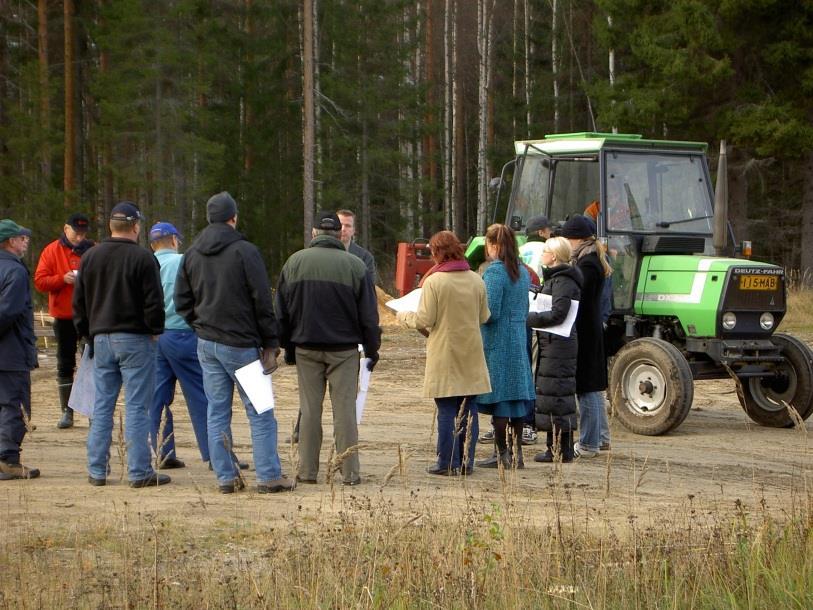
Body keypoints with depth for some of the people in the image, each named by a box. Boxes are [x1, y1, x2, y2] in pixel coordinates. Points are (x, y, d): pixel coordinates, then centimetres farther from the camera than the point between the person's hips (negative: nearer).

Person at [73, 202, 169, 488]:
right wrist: (154, 331, 2)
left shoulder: (90, 257, 9)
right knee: (137, 407, -3)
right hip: (135, 339, -5)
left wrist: (87, 333, 18)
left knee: (102, 406, 10)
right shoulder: (143, 258, -10)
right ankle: (139, 471, -4)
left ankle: (96, 471, 10)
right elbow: (154, 302, -11)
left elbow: (78, 301, 12)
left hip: (101, 338, 5)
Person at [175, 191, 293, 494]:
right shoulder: (245, 251, -11)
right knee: (260, 412, 0)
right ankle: (269, 477, 0)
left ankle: (226, 477, 9)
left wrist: (202, 325, 15)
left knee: (217, 412, 9)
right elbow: (262, 302, -12)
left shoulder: (192, 254, 7)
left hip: (207, 344, 6)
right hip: (241, 344, -6)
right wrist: (271, 345, -7)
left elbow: (182, 301, 10)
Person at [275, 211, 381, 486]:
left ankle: (307, 470, 7)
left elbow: (282, 311, 8)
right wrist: (372, 350, 7)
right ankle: (349, 472, 0)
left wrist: (288, 345, 17)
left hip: (306, 348, 2)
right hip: (344, 350, -2)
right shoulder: (355, 265, -4)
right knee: (345, 409, 1)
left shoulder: (294, 262, 3)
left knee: (309, 409, 7)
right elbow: (369, 314, -2)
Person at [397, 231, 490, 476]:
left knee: (447, 410, 0)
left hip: (444, 354, -4)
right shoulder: (476, 280, 3)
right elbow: (484, 317, 9)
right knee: (468, 408, 8)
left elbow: (424, 320, -12)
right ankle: (466, 461, 11)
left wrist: (404, 316, 8)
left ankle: (448, 463, 2)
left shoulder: (434, 281, -12)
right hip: (471, 355, 4)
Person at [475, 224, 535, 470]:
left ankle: (502, 454, -1)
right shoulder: (523, 272, 10)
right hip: (519, 339, 8)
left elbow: (491, 313, -17)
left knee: (499, 398, -3)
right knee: (517, 397, 10)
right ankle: (517, 453, 13)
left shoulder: (494, 272, -14)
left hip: (497, 342, -8)